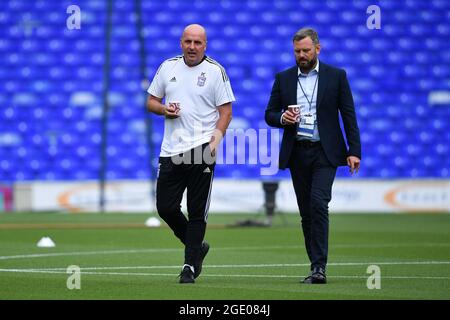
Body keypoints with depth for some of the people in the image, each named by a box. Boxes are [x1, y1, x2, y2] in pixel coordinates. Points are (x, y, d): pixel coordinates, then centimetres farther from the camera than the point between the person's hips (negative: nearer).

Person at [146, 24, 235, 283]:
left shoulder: (216, 71, 0)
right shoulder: (168, 67, 12)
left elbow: (226, 110, -2)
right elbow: (151, 101, 18)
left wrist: (216, 137, -16)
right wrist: (164, 109, -5)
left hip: (202, 151, -4)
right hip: (171, 151, 4)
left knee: (197, 212, -3)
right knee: (165, 207, 2)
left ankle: (190, 265, 4)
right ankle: (197, 246, 24)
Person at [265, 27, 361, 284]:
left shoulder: (336, 76, 3)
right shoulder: (283, 78, 10)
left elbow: (349, 115, 2)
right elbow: (270, 115, 13)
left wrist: (354, 150, -6)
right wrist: (282, 118, -10)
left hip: (324, 152, -3)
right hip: (297, 154, 3)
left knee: (318, 203, -19)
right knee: (307, 212, 5)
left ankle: (319, 267, -20)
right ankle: (317, 268, 13)